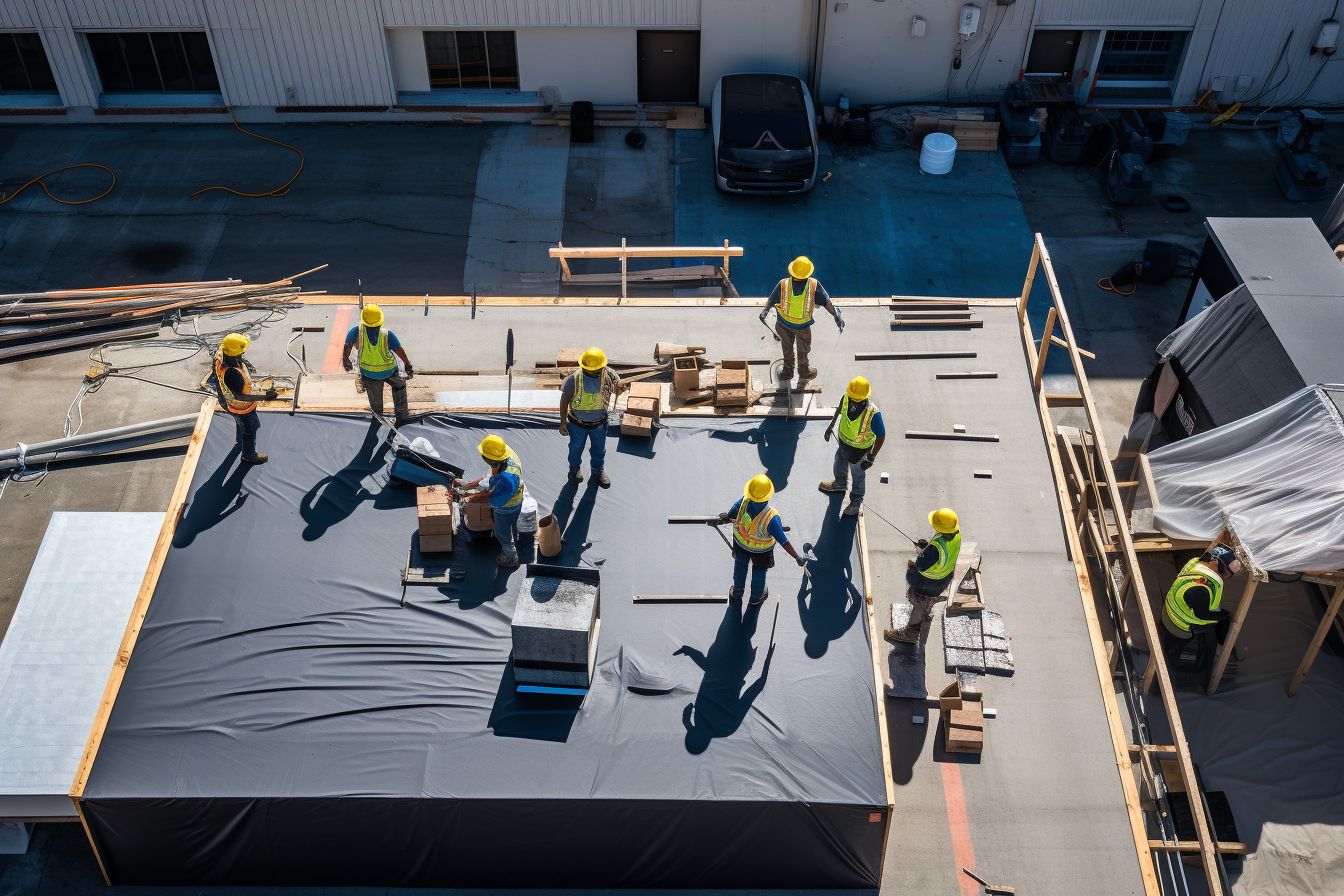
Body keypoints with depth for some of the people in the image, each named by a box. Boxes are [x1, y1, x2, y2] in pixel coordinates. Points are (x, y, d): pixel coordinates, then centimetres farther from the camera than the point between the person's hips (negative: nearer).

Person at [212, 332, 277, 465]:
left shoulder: (220, 357, -22)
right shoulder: (232, 374, -47)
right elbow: (240, 396, -37)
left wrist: (244, 366, 7)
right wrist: (264, 396, -38)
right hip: (242, 407, -8)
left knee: (241, 424, 37)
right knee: (250, 430, 21)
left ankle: (241, 444, 66)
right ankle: (249, 455, 47)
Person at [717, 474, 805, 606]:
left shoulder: (743, 502, -34)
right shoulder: (772, 517, -40)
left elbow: (729, 517, -16)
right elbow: (783, 541, -32)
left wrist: (724, 518, 9)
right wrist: (797, 557, -21)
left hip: (741, 542, 2)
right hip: (762, 550, -2)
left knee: (740, 565, 31)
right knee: (760, 570, 28)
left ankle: (737, 592, 56)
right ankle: (756, 596, 54)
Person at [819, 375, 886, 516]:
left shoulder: (873, 413, -40)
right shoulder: (846, 398, -26)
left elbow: (881, 436, -25)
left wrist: (872, 457, -20)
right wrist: (831, 426, 11)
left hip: (859, 450, -5)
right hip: (843, 442, 5)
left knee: (858, 475, 22)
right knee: (839, 467, 32)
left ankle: (856, 502, 49)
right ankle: (840, 484, 65)